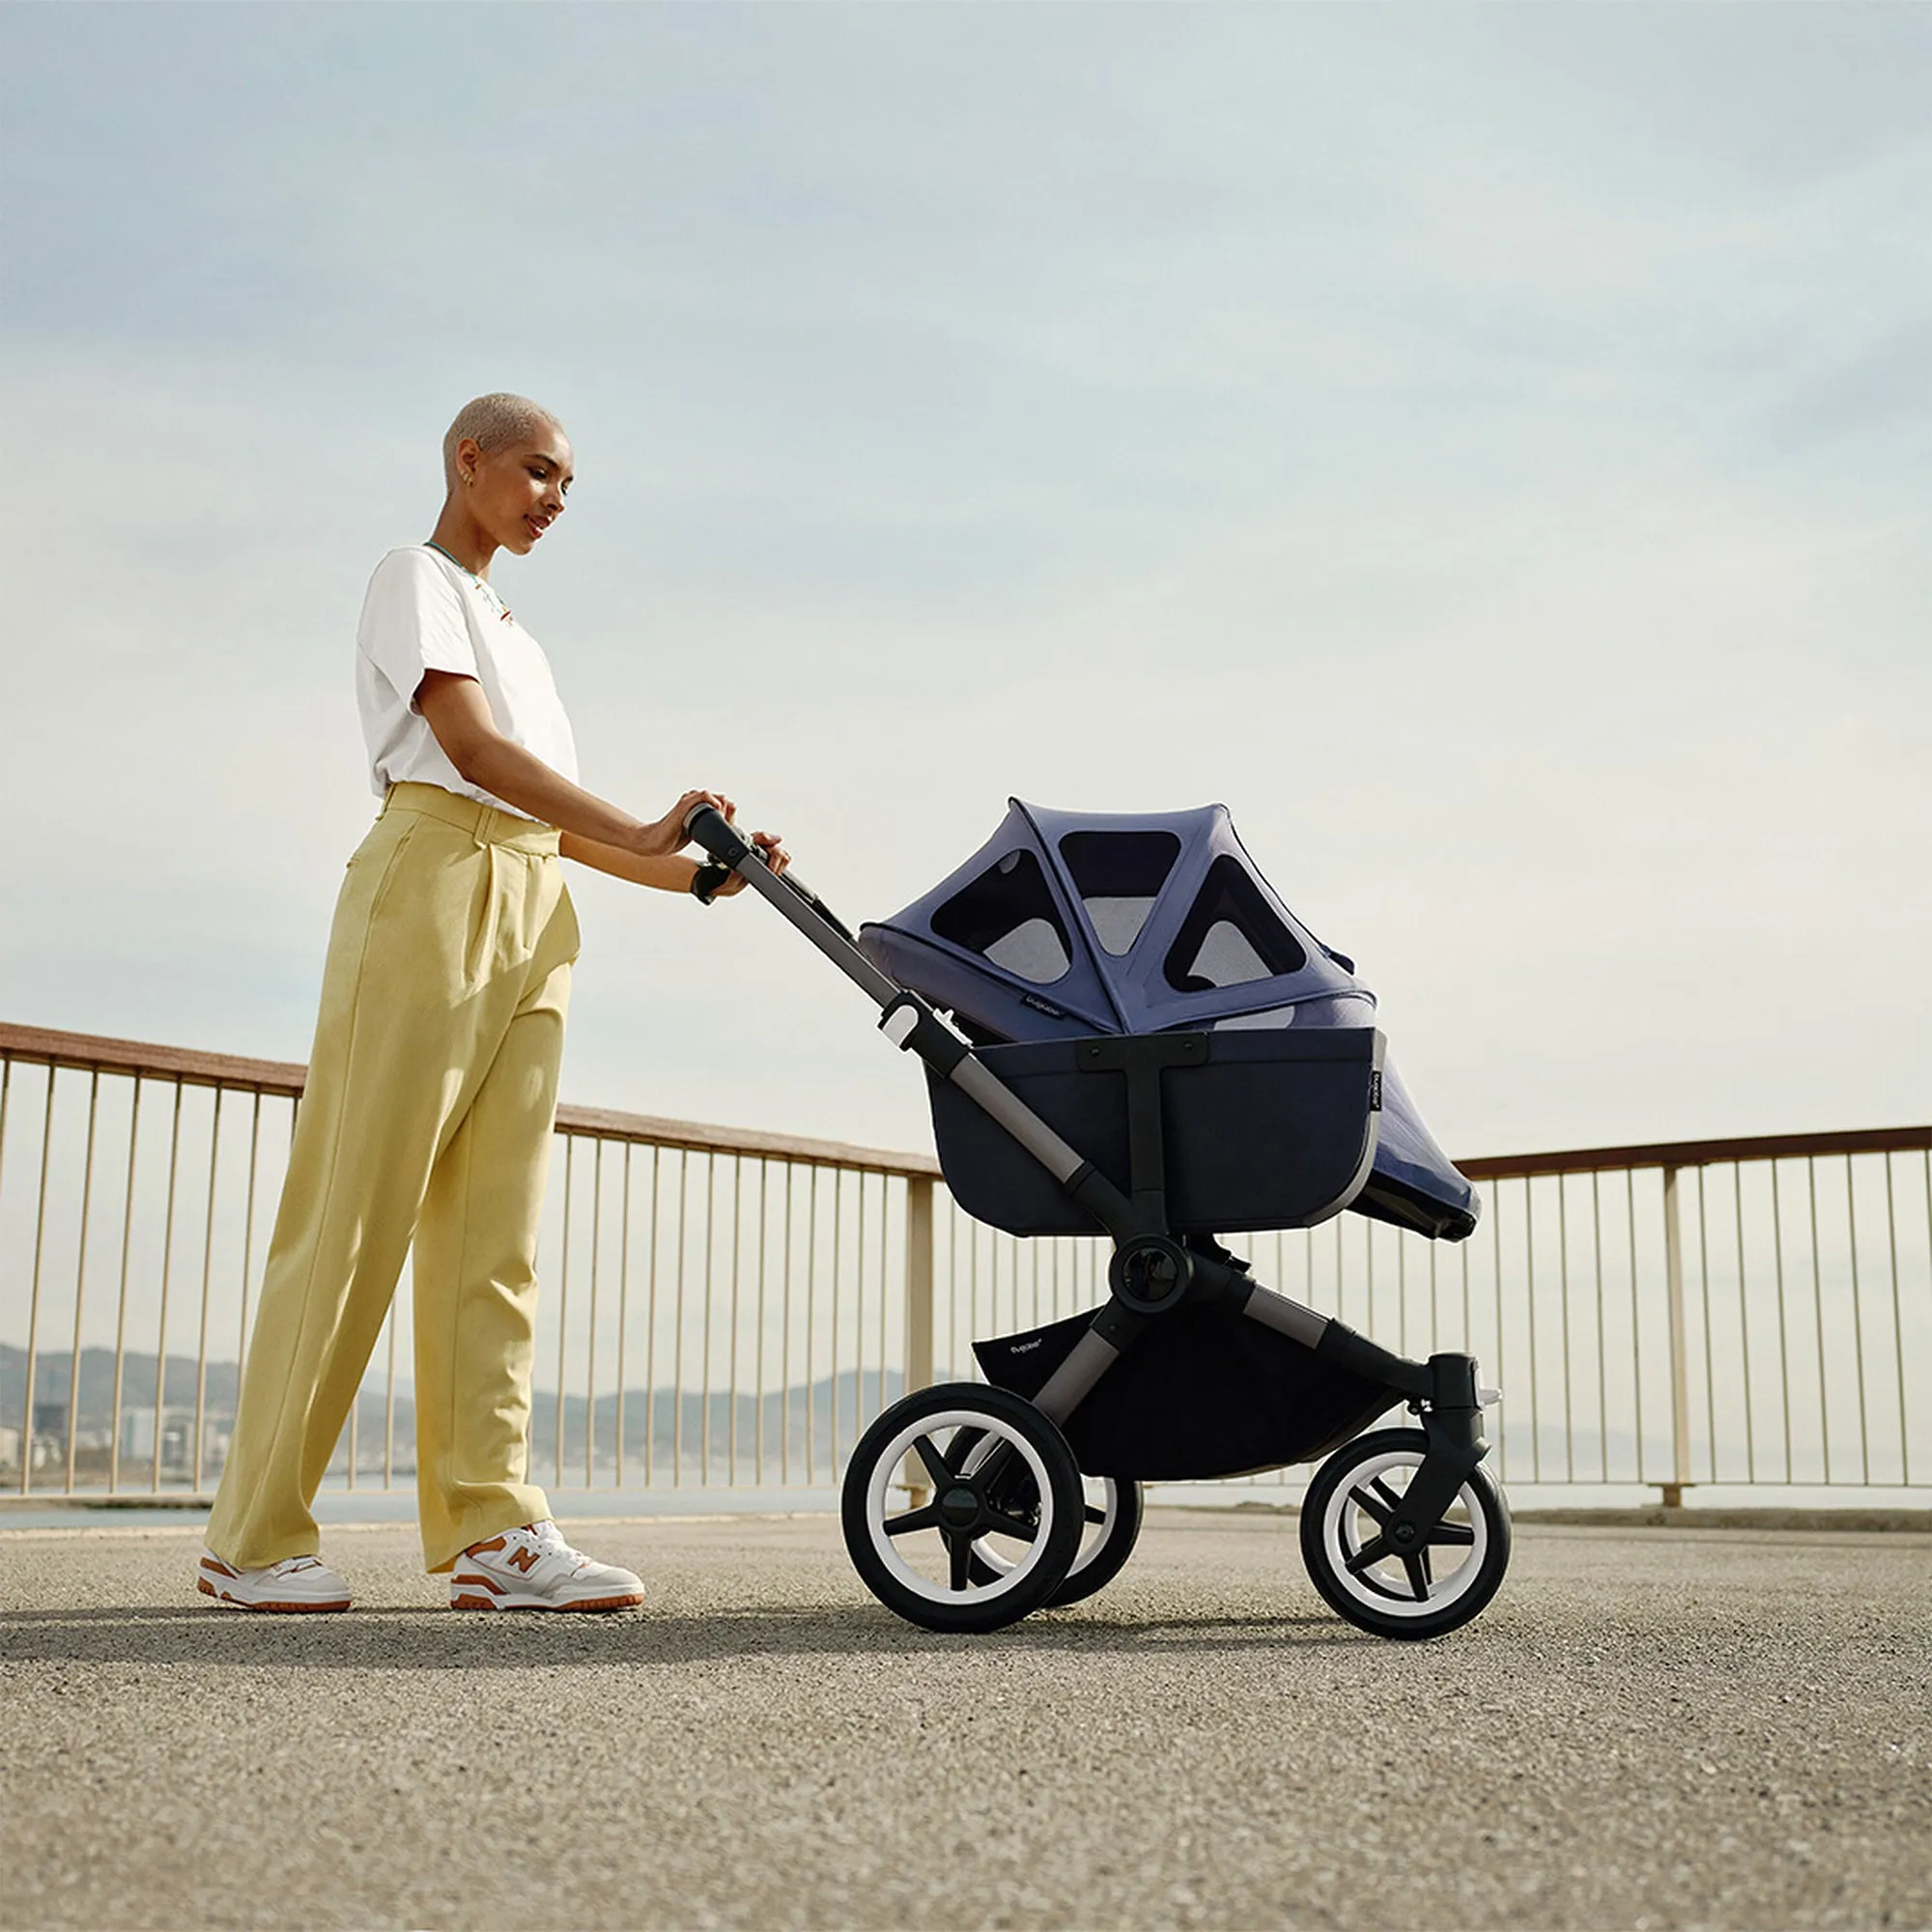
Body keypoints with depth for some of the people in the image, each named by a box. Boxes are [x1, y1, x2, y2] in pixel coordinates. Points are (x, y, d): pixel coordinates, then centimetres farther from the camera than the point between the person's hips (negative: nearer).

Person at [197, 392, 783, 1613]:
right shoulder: (416, 581, 5)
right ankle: (257, 1537, -3)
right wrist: (641, 833, -18)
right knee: (359, 1210, -9)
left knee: (494, 1229, -1)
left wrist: (686, 877, 9)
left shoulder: (510, 629, 29)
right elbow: (470, 746, -11)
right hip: (435, 883, -8)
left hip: (531, 918, 8)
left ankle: (491, 1527, -5)